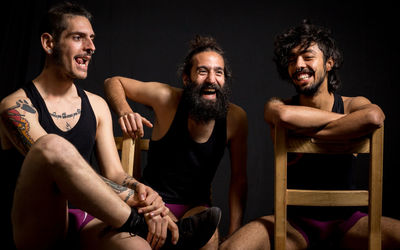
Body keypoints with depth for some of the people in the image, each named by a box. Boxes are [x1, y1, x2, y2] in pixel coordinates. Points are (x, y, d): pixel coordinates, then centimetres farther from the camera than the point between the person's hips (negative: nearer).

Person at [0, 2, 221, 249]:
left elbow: (115, 173, 10)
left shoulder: (97, 106, 15)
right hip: (36, 227, -1)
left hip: (87, 221, 1)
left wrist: (139, 189, -16)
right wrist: (135, 198, -25)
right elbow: (51, 156, -18)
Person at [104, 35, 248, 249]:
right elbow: (113, 82, 1)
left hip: (197, 206, 1)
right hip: (154, 200, -1)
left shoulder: (235, 117, -9)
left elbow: (239, 178, -1)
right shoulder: (167, 99, -13)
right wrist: (124, 112, -20)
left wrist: (234, 232, -8)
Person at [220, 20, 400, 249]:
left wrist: (309, 133, -23)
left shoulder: (353, 104, -1)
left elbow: (374, 117, -28)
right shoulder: (276, 105, -2)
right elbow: (284, 115, -29)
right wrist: (347, 118, -17)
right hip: (295, 220, -1)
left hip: (346, 221, 1)